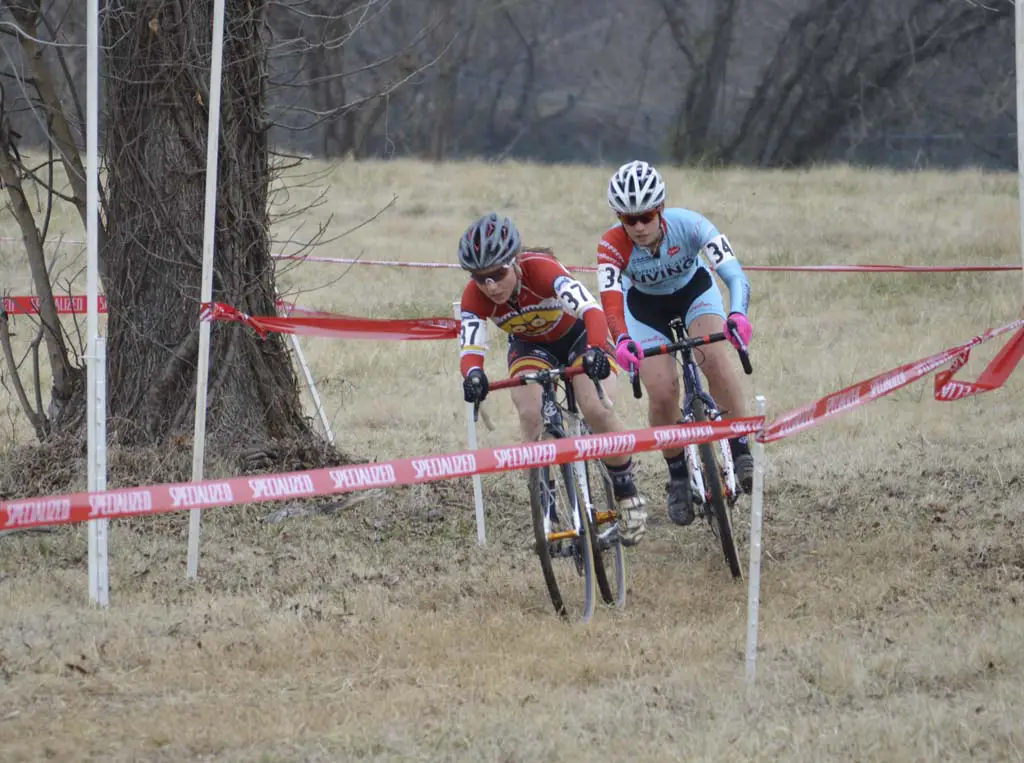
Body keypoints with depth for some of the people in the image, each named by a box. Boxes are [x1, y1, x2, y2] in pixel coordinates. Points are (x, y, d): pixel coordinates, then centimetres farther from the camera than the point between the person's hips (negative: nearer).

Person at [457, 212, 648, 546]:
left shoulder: (540, 269, -38)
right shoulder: (475, 296, -28)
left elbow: (591, 308, -50)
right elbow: (470, 348, -36)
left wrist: (596, 350, -69)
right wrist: (473, 375, -60)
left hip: (578, 334, -3)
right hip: (530, 345, 3)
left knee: (597, 411, -25)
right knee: (531, 415, -26)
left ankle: (627, 495, -1)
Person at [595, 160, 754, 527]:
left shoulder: (689, 225, -34)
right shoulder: (612, 245, -33)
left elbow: (734, 273, -43)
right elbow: (610, 298, -45)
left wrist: (738, 314, -63)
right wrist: (622, 340, -66)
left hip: (695, 292, 0)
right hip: (645, 307, 1)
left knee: (715, 358, -30)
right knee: (662, 393, -16)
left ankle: (741, 450, -17)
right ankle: (678, 477, 6)